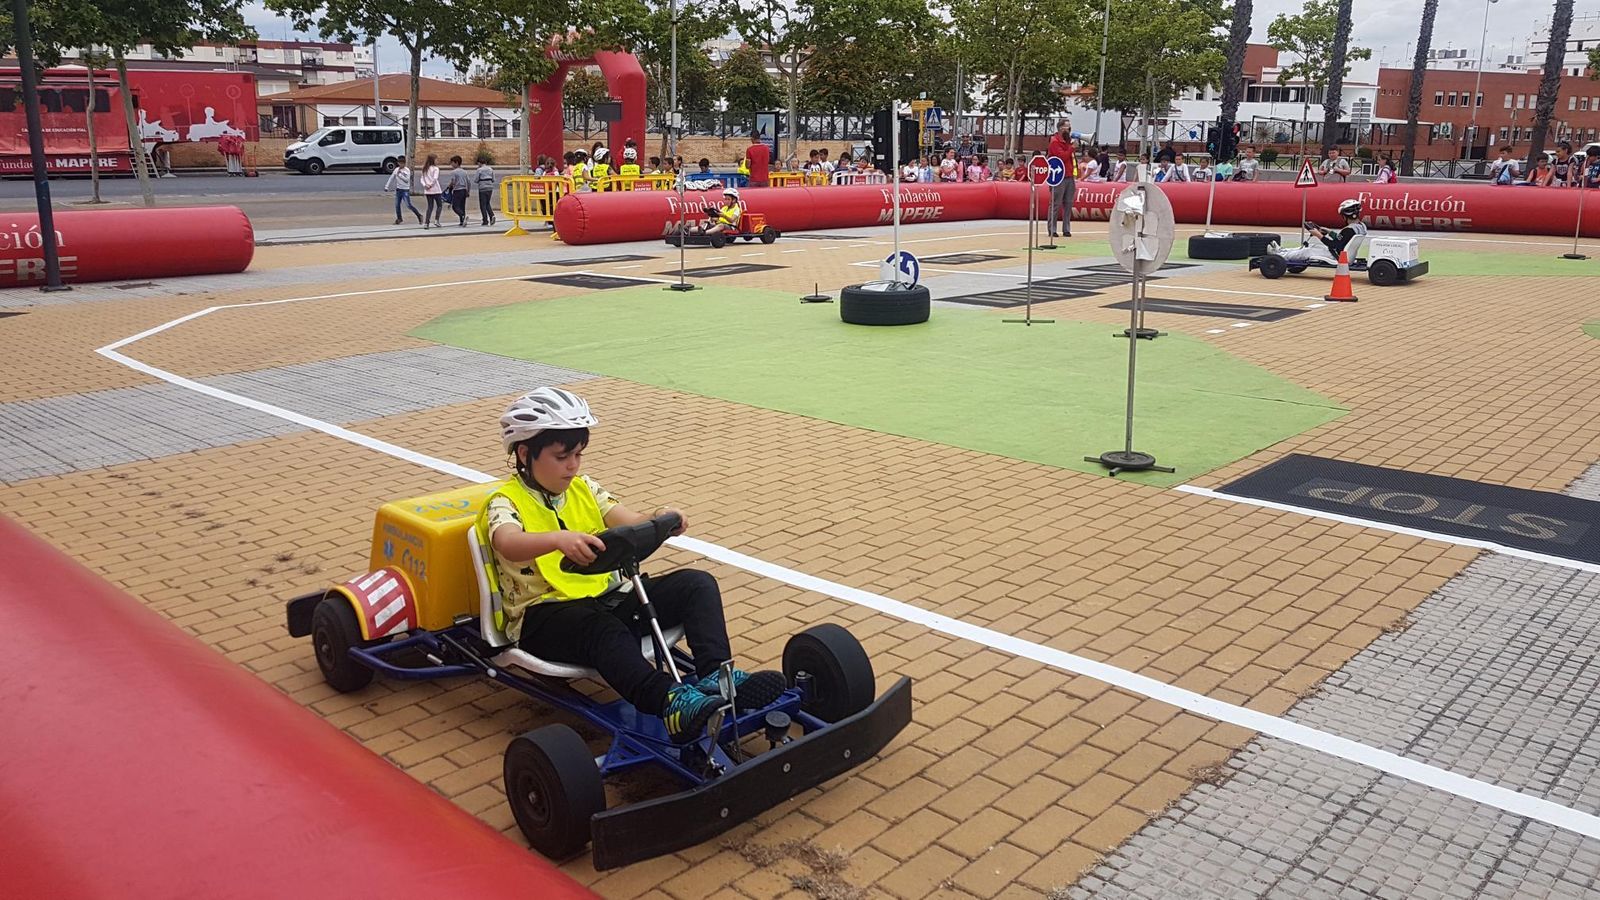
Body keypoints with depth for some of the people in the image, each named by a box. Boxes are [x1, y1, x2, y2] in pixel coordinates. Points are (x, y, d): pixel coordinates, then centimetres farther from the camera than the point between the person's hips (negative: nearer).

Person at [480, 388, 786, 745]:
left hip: (607, 595, 7)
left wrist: (657, 522, -25)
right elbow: (508, 544, -30)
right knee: (603, 629, -41)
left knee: (697, 584, -12)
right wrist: (559, 539, -51)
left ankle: (715, 675, -31)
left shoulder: (583, 488, 15)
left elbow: (631, 523, 0)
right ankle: (672, 702, -61)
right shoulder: (506, 501, -4)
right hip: (544, 613, -7)